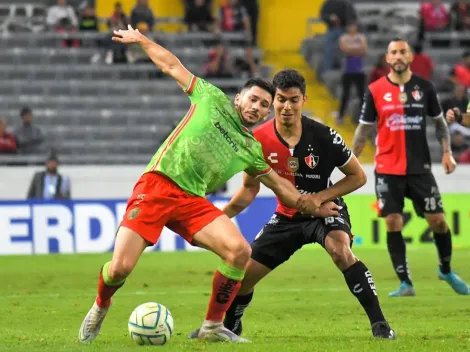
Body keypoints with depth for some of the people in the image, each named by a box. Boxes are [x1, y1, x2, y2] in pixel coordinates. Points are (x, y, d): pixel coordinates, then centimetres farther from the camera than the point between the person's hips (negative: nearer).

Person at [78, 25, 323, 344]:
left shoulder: (252, 150, 17)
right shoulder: (212, 99, 8)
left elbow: (280, 186, 24)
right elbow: (173, 66, 16)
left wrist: (312, 204, 14)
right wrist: (140, 39, 19)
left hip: (192, 201, 4)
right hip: (156, 186, -4)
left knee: (240, 250, -21)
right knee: (120, 268, -16)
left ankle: (213, 326, -5)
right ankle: (100, 307, 20)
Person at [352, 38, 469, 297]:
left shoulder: (424, 87, 2)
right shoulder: (375, 91, -2)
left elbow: (439, 121, 12)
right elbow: (364, 128, 5)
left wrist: (446, 152, 0)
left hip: (419, 167, 1)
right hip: (387, 169, -1)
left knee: (438, 220, -1)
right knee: (392, 223, -5)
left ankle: (446, 270, 23)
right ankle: (405, 283, 3)